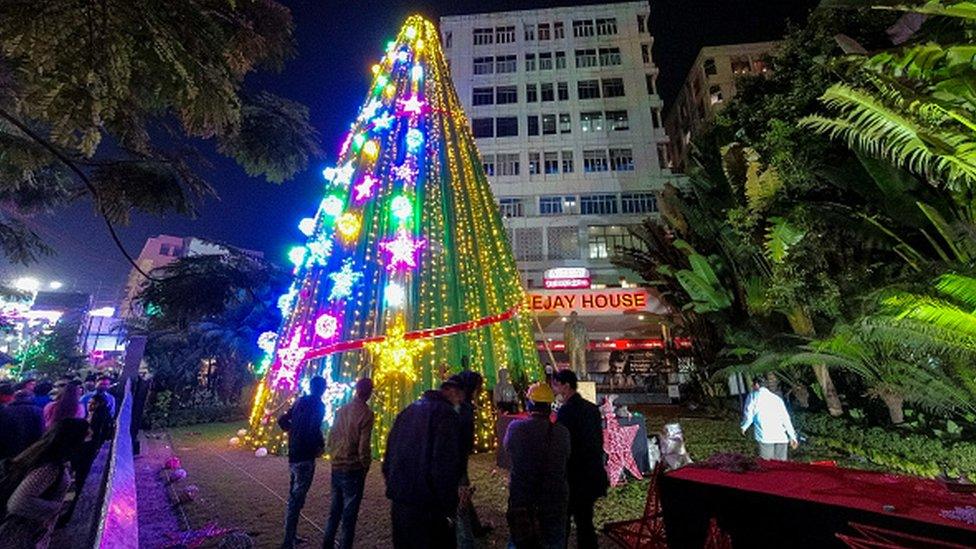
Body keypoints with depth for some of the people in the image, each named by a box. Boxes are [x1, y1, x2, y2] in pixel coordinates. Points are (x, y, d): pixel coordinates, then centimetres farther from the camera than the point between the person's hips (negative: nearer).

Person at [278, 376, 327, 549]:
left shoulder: (300, 402, 9)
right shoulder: (318, 405, -15)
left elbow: (282, 421, 15)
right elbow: (314, 430, -26)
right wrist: (321, 445, -9)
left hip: (294, 454, 8)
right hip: (305, 457, -8)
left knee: (294, 496, 20)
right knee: (297, 499, -1)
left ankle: (291, 535, 32)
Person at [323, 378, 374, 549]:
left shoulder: (341, 410, 3)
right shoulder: (366, 413, -17)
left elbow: (331, 438, 9)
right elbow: (363, 445, -17)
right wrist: (365, 465, -2)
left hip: (337, 467, 6)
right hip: (353, 469, -6)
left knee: (335, 511, 19)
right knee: (349, 514, 6)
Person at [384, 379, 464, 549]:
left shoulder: (408, 410, 11)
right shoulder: (446, 413, -14)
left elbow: (389, 454, 15)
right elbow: (446, 465, -20)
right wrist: (449, 509, -12)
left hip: (399, 503, 8)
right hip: (426, 507, -7)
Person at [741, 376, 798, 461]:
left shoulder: (753, 396, 8)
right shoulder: (777, 397, 21)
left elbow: (748, 414, 1)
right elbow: (786, 418, 17)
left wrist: (744, 427, 17)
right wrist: (792, 436, 21)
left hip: (765, 436, -5)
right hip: (781, 437, 5)